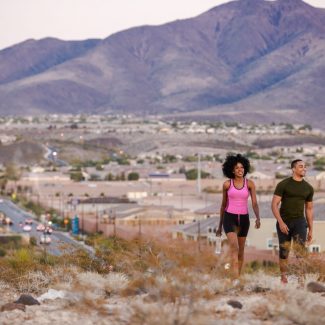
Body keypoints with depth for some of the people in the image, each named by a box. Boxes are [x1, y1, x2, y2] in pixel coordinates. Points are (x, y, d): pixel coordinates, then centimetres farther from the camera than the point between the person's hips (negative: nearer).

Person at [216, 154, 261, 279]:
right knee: (234, 248, -23)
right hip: (230, 218, -2)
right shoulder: (227, 184, -2)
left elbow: (254, 203, -7)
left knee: (240, 251, 12)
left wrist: (258, 218, -27)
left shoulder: (250, 183, -1)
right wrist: (220, 226, 12)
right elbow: (223, 205, 8)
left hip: (243, 219, 2)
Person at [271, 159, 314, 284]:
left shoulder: (308, 188, 5)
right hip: (283, 222, -2)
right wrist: (281, 222, -22)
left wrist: (311, 230, 12)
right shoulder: (283, 184, -8)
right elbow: (274, 205, -10)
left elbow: (309, 209, 13)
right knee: (284, 250, 4)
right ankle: (283, 276, 22)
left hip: (299, 221, 2)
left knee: (301, 248, -20)